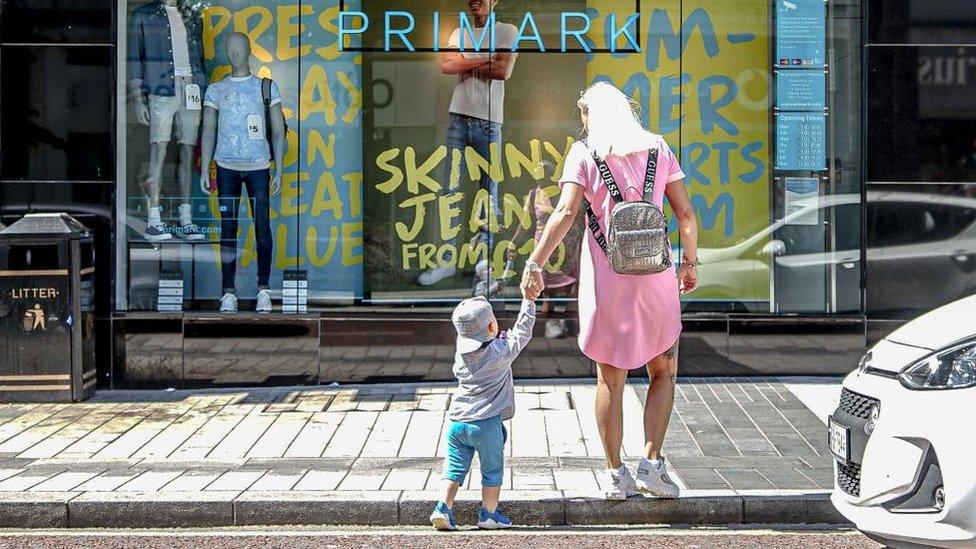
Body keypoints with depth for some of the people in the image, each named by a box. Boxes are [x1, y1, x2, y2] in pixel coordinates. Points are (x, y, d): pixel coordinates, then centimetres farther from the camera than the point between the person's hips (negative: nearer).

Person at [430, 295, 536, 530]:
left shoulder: (461, 352, 2)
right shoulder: (502, 352, -9)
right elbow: (522, 331, 1)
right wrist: (529, 300, 9)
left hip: (457, 421, 4)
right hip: (486, 423, -4)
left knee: (455, 468, 12)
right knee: (492, 470, 12)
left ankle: (443, 508, 4)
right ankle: (489, 513, 17)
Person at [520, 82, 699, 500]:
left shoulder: (584, 152, 1)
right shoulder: (658, 147, 8)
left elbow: (566, 212, -12)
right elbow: (685, 213, 5)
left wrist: (534, 265, -13)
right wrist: (690, 261, 17)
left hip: (605, 276, -1)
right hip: (655, 275, 1)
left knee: (610, 379, 9)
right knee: (663, 373, 14)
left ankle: (616, 474, 12)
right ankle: (651, 464, 3)